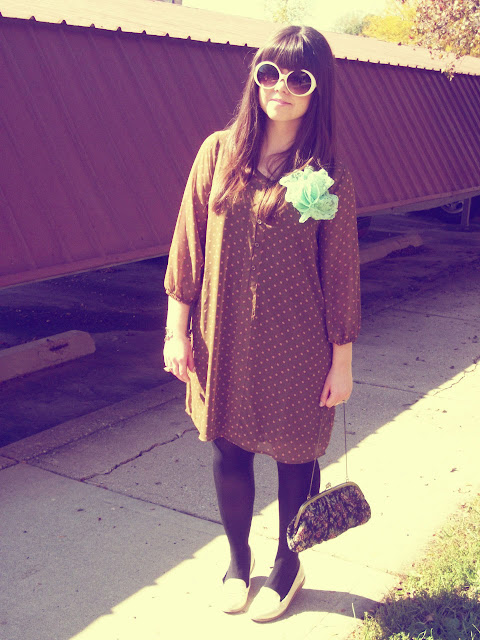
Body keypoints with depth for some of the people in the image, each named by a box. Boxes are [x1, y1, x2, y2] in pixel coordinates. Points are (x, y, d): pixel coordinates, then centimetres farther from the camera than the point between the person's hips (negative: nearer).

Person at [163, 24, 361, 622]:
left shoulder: (327, 173, -8)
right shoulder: (219, 151, -1)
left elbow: (341, 270, -5)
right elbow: (188, 243, 2)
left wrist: (341, 359, -4)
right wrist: (177, 328, 1)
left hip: (295, 347, -2)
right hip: (225, 340, 2)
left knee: (294, 456, 13)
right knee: (228, 453, 14)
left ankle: (287, 567, 39)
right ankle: (238, 561, 40)